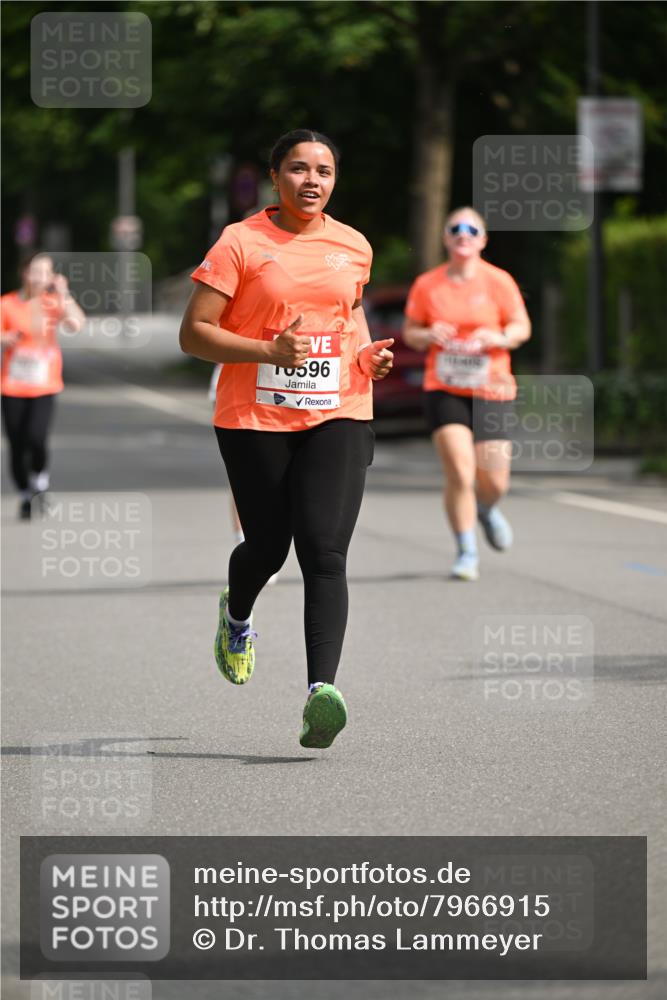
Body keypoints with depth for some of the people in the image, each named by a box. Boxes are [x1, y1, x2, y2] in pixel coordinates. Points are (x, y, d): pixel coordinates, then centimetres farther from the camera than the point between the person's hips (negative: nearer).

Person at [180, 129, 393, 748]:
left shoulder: (353, 247, 9)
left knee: (325, 553, -14)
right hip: (254, 419, -2)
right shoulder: (241, 243, -4)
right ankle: (236, 615, 46)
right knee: (267, 548, 8)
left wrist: (366, 353, 7)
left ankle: (321, 692, -24)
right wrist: (270, 351, -20)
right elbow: (193, 333, -7)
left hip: (337, 417, 2)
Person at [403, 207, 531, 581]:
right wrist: (429, 335, -12)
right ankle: (467, 554, -3)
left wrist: (498, 338, -18)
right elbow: (410, 332, 10)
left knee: (494, 481, 1)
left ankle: (487, 510, 40)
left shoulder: (499, 281, -1)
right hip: (444, 391, 0)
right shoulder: (427, 285, 3)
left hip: (491, 391, 0)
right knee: (459, 473, -15)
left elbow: (522, 327, 3)